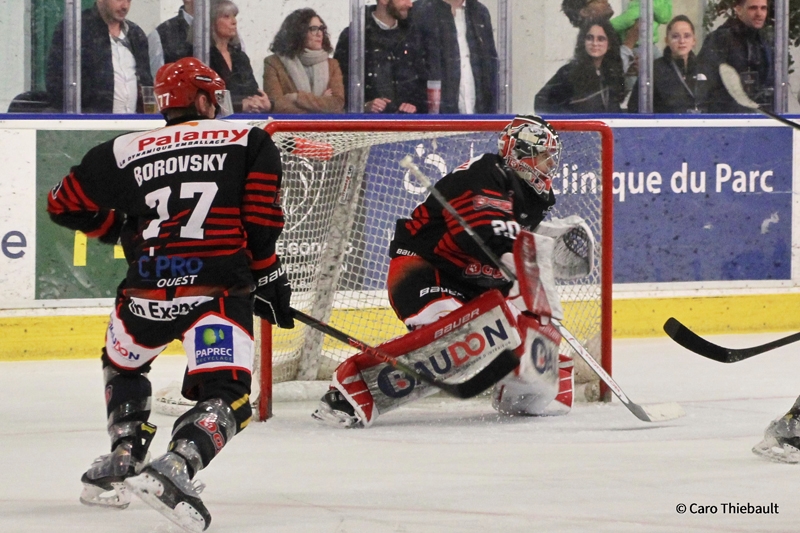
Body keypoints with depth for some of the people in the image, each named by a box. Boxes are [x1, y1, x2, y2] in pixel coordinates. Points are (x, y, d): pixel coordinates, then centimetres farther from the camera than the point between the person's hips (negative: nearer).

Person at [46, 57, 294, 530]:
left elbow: (65, 205, 19)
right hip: (218, 292, -3)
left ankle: (122, 458, 23)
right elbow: (261, 223, 0)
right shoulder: (250, 142, 9)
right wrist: (269, 279, 11)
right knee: (226, 398, -1)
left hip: (146, 293, 3)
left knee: (123, 367, 32)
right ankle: (174, 468, -26)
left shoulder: (125, 152, 14)